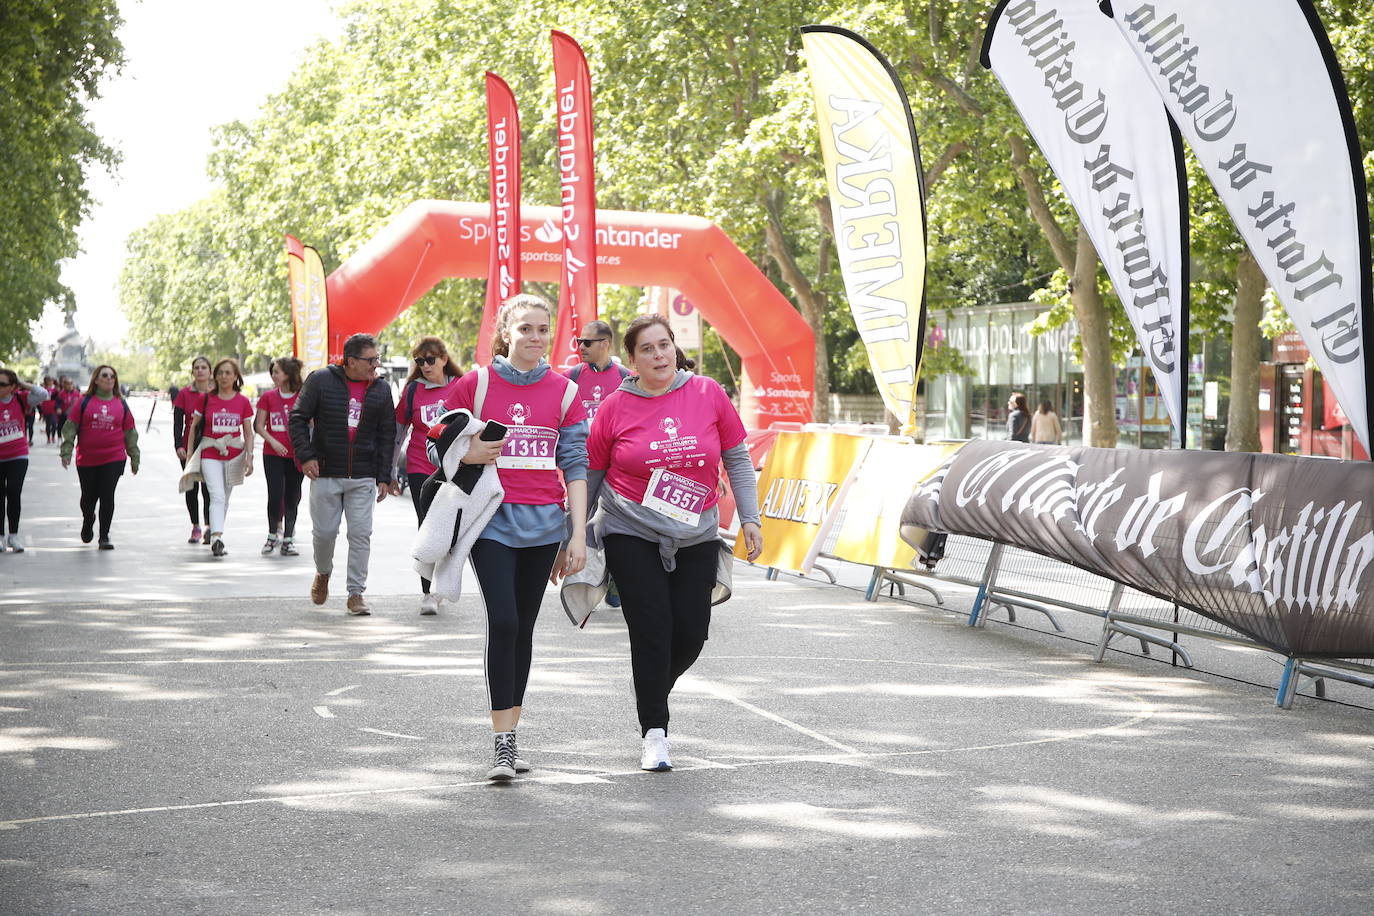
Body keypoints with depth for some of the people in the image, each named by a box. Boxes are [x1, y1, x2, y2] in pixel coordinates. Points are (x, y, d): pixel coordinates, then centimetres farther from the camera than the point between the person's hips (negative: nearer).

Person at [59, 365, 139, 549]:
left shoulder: (121, 404, 7)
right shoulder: (83, 402, 2)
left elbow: (130, 432, 12)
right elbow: (70, 427, 0)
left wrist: (134, 457, 12)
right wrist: (66, 451, -8)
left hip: (114, 458, 0)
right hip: (87, 459, 0)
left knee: (107, 496, -6)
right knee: (88, 497, 9)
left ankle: (104, 537, 2)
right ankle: (88, 522, 40)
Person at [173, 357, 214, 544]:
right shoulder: (184, 394, 5)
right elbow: (177, 422, 1)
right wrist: (179, 445, -10)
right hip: (189, 448, 2)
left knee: (208, 487, -11)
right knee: (191, 488, 8)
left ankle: (209, 527, -11)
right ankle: (196, 527, 18)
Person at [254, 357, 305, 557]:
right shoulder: (268, 397, 3)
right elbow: (258, 425, 5)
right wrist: (273, 441, -10)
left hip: (296, 455, -1)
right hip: (273, 455, 1)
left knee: (292, 497, 4)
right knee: (275, 495, -5)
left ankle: (288, 540, 12)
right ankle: (272, 536, 12)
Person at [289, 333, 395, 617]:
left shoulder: (381, 389, 5)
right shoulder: (321, 380, -3)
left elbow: (387, 435, 9)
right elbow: (298, 418, 1)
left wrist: (384, 476, 4)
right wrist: (305, 455, -8)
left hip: (363, 478, 2)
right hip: (325, 475, -1)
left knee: (361, 534, -4)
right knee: (324, 531, 4)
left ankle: (356, 593, 5)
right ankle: (323, 574, 34)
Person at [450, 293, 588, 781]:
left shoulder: (564, 392, 6)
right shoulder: (476, 384, 0)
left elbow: (575, 465, 5)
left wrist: (579, 534, -1)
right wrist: (471, 454, -14)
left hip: (544, 523, 3)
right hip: (494, 521, -2)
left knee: (524, 628, 7)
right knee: (502, 622, -14)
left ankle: (512, 734, 16)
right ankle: (502, 743, -10)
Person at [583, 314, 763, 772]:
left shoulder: (708, 393, -2)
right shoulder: (615, 407, -5)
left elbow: (737, 460, 4)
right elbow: (589, 476, 4)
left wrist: (749, 518, -1)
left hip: (695, 537, 2)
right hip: (630, 534, -2)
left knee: (691, 632, 0)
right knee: (651, 629, -9)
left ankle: (652, 693, 32)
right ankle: (654, 732, 3)